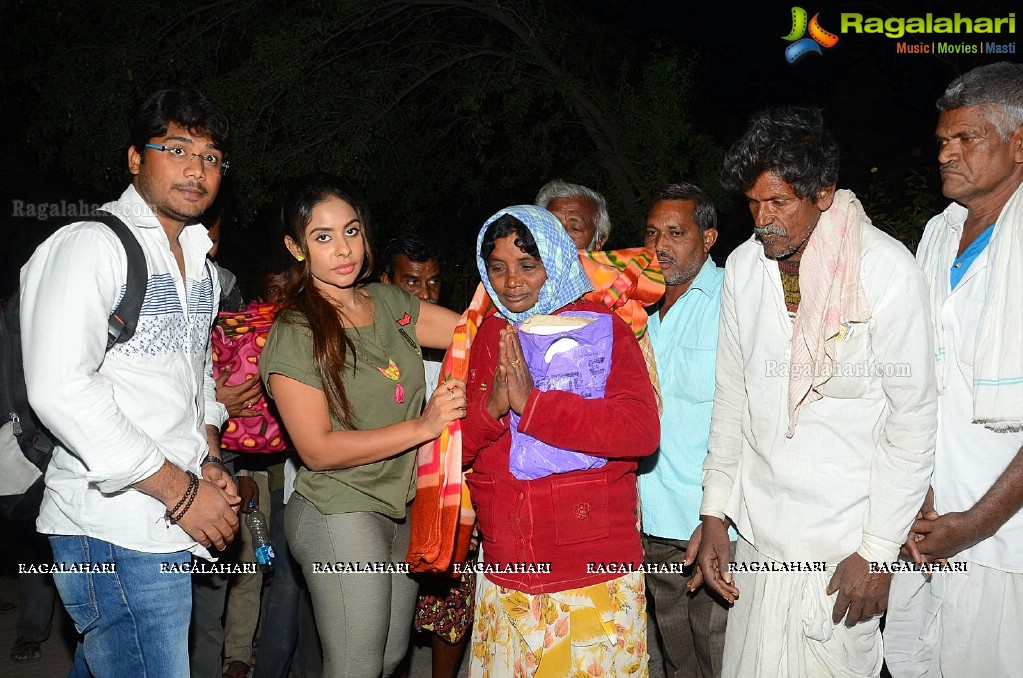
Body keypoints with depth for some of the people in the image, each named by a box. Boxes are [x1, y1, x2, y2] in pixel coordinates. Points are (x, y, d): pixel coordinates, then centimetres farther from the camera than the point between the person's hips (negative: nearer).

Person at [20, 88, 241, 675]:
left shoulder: (200, 263, 16)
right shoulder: (90, 245, -11)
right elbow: (60, 390, -22)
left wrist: (210, 462, 9)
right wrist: (181, 491, -19)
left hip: (168, 525, 9)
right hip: (118, 530, -8)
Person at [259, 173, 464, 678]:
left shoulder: (387, 302, 4)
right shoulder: (293, 334, -14)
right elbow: (318, 448, -17)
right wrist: (424, 426, -21)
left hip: (400, 509, 7)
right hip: (340, 516, -6)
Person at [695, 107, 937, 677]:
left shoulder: (887, 271, -12)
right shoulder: (743, 266, 3)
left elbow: (913, 420, -10)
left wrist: (878, 552, -10)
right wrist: (715, 514, 8)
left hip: (842, 543, -4)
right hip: (758, 534, 5)